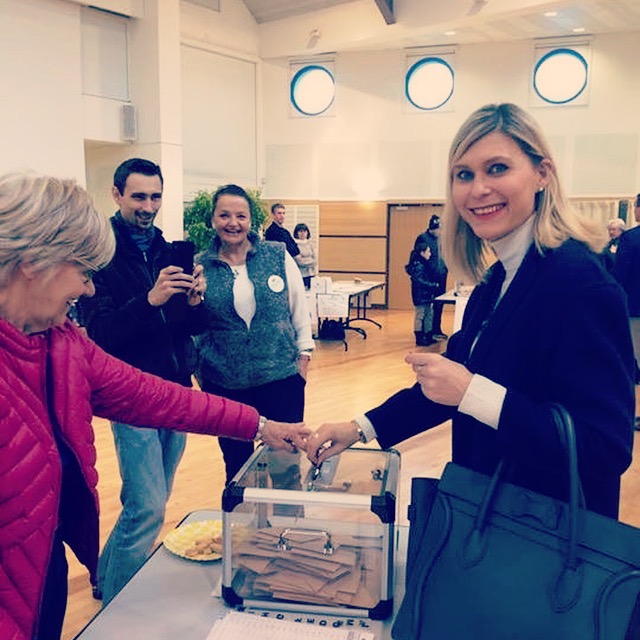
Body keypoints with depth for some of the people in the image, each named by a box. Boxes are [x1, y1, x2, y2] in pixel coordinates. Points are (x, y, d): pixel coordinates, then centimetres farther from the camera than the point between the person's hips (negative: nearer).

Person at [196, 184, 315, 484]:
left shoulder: (278, 256, -1)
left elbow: (300, 309, 6)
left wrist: (304, 355, 4)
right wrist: (198, 371, 9)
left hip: (281, 377, 0)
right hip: (223, 384, 1)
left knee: (287, 461, 9)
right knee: (236, 464, 14)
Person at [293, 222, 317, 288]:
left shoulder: (310, 243, 13)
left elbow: (314, 258, 13)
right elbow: (299, 260, -11)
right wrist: (310, 261, 0)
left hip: (311, 273, 6)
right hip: (301, 274, -5)